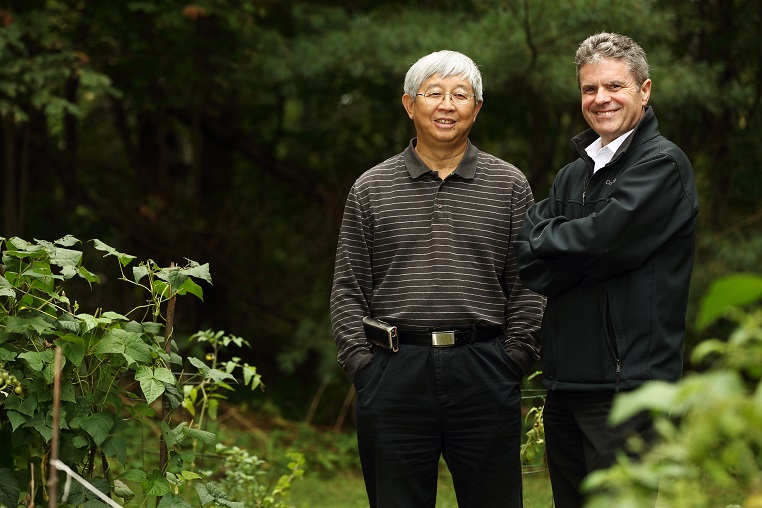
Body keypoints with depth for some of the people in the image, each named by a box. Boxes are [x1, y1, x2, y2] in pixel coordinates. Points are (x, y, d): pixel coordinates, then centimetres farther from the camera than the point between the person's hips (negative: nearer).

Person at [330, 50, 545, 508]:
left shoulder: (510, 186, 8)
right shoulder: (371, 190, 9)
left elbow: (527, 286, 6)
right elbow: (348, 290, 8)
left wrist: (514, 360, -3)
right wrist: (362, 363, -2)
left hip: (484, 373, 0)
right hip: (395, 375, 0)